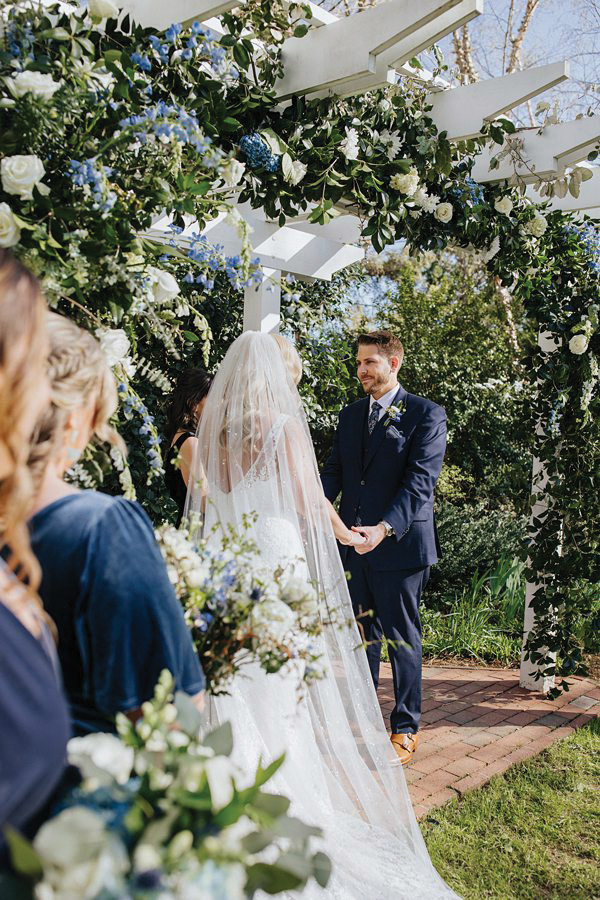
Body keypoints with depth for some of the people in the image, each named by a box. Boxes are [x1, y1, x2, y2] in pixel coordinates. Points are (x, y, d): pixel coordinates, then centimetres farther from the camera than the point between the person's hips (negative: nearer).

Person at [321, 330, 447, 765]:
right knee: (363, 634, 15)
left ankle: (406, 728, 22)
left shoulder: (426, 414, -7)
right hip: (357, 542, 5)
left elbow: (421, 480, -16)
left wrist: (385, 527, -29)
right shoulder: (350, 415, 12)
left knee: (402, 638, 6)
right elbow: (335, 471, 9)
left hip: (401, 543, -5)